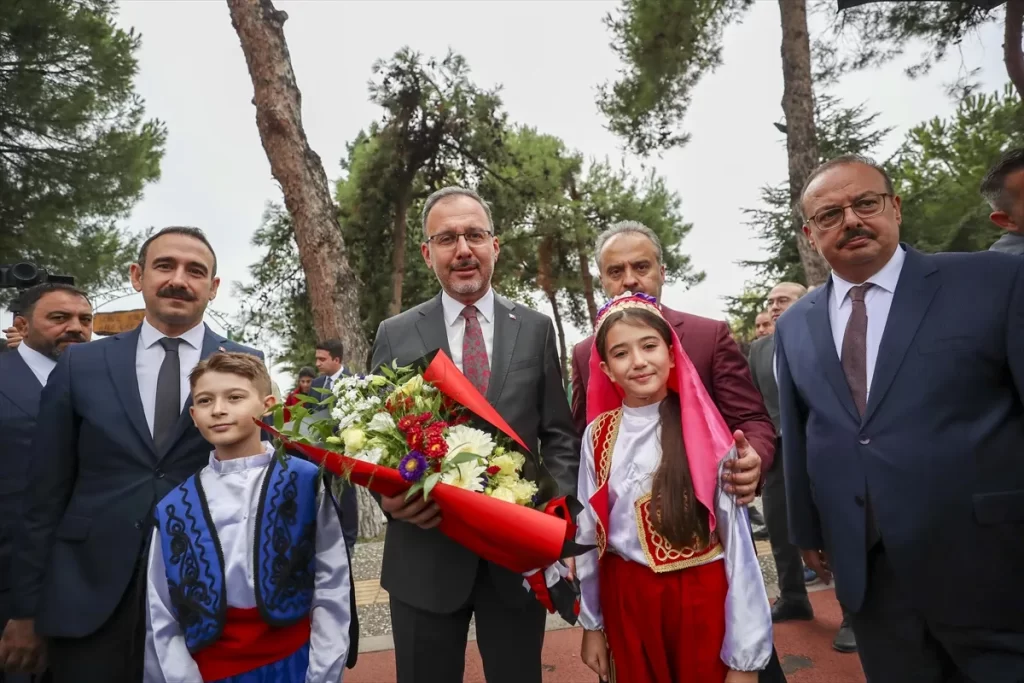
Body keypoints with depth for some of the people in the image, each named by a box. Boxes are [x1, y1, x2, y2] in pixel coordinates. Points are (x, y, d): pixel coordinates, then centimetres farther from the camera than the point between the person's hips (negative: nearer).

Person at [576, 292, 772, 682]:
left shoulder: (705, 431, -12)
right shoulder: (598, 436, -5)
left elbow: (736, 540, -9)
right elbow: (589, 533, 3)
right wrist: (592, 623, 9)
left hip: (702, 598, -2)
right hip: (625, 600, 3)